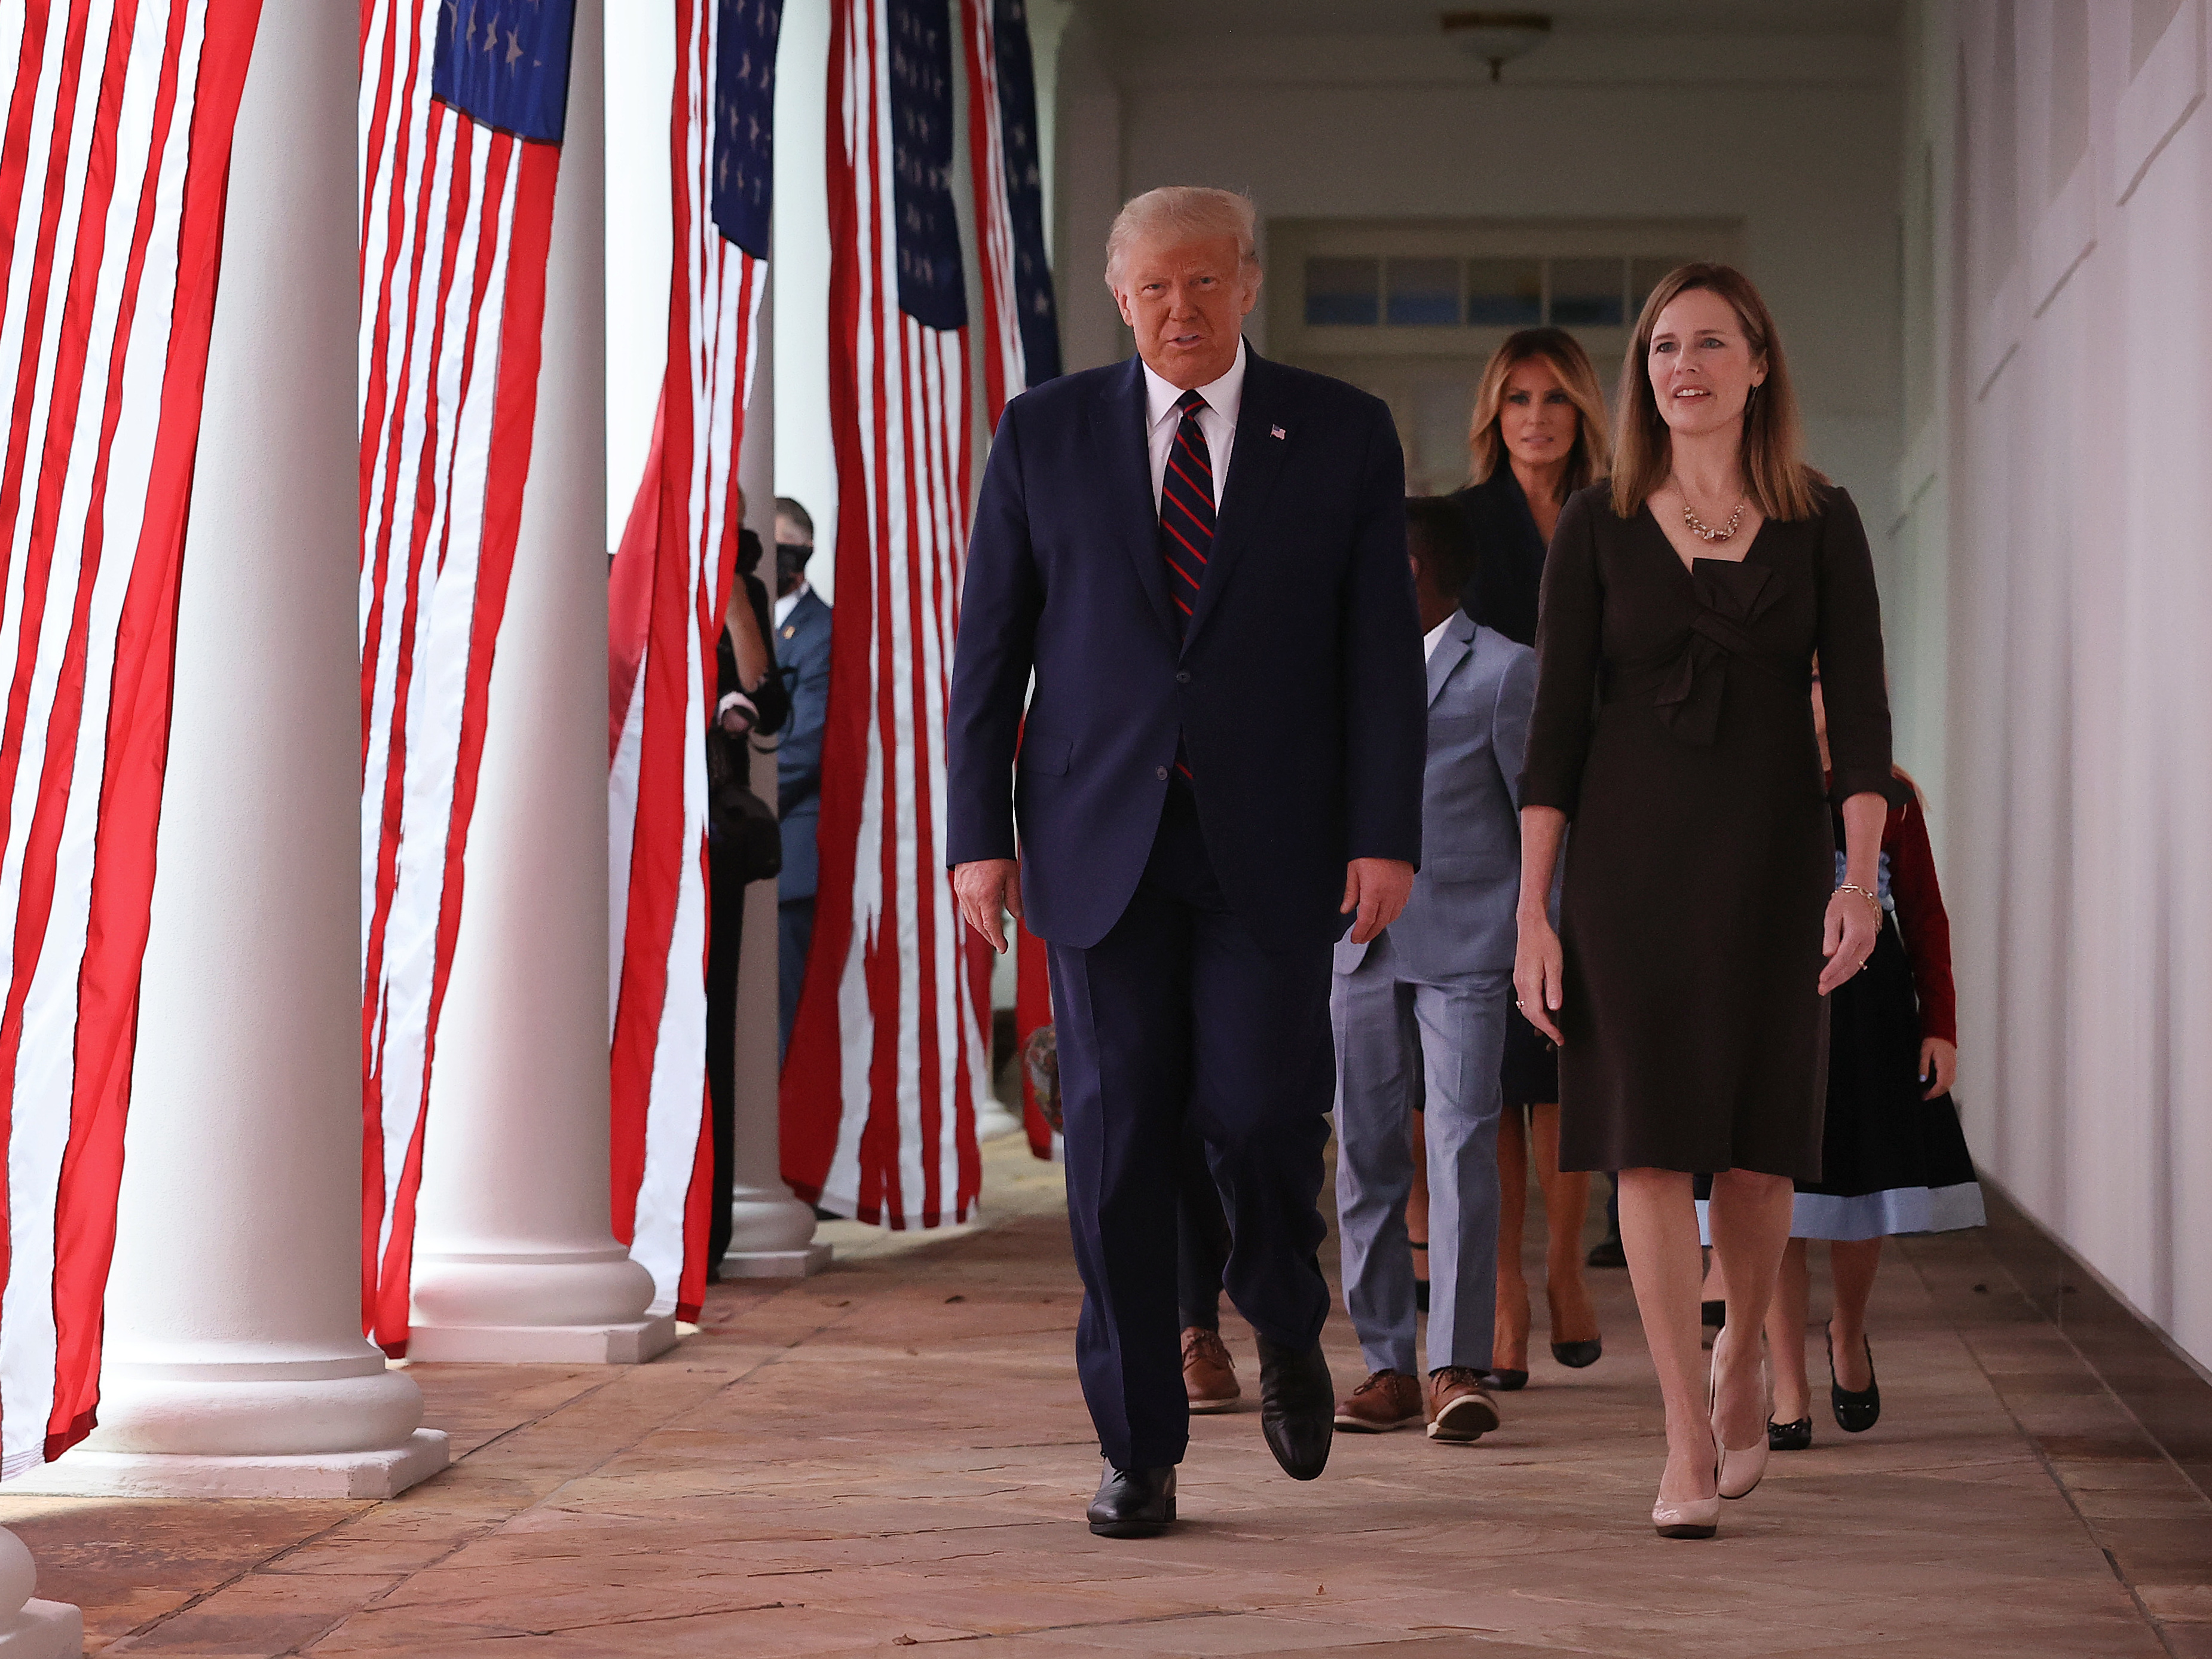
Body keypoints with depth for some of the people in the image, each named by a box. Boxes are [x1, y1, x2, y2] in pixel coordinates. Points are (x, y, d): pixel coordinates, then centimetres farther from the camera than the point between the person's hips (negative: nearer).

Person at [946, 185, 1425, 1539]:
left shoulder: (1344, 437, 4)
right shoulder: (1044, 437, 6)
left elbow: (1383, 650, 1)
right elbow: (992, 649, 7)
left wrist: (1386, 835, -7)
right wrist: (978, 832, 0)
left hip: (1269, 844, -1)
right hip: (1102, 842, 1)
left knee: (1262, 1111, -10)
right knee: (1117, 1138, 0)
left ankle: (1288, 1329, 23)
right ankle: (1139, 1449, 9)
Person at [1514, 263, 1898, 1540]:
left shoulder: (1820, 522, 3)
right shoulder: (1600, 526, 2)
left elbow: (1860, 710, -2)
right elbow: (1558, 724, 1)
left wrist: (1863, 877, -15)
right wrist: (1532, 914, -4)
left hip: (1771, 857, 1)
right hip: (1630, 859, 0)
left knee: (1757, 1142, 5)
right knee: (1652, 1142, -7)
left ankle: (1742, 1362, 33)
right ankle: (1690, 1443, -4)